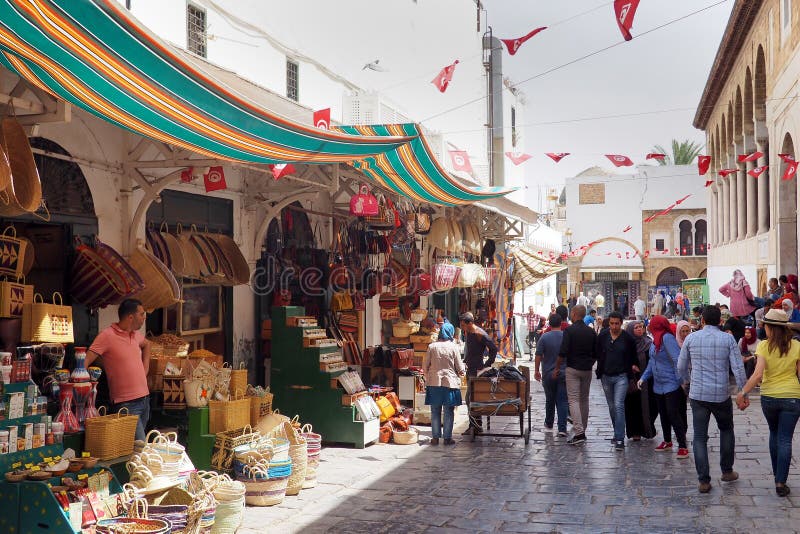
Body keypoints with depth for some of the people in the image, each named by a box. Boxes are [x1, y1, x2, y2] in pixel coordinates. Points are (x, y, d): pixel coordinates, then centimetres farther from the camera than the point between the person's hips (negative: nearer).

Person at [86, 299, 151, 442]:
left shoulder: (136, 335, 11)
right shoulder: (107, 336, -11)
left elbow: (146, 345, 35)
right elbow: (85, 362, -16)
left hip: (144, 398, 8)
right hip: (127, 403, -8)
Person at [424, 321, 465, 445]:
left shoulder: (432, 347, -1)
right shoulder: (454, 347, -6)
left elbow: (425, 366, 3)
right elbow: (460, 368, -2)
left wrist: (428, 379, 18)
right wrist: (461, 373, 20)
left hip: (434, 383, 2)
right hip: (450, 383, -2)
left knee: (435, 412, 8)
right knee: (449, 412, 6)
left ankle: (435, 437, 10)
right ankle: (447, 438, 8)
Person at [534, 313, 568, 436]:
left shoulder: (544, 337, -8)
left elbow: (538, 356, -7)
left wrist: (536, 371, 5)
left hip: (548, 374, 0)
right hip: (564, 373, 0)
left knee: (549, 400, 15)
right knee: (562, 401, 1)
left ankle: (549, 424, 29)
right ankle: (562, 428, -7)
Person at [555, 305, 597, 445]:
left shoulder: (569, 330, -10)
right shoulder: (591, 332, 7)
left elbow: (563, 352, -14)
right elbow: (596, 353, 10)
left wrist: (557, 368, -4)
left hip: (572, 369, -5)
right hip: (587, 370, 5)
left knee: (573, 399, -7)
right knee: (584, 399, 13)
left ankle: (579, 432, -18)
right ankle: (582, 431, 18)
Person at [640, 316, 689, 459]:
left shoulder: (667, 338, -18)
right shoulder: (656, 340, 10)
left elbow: (677, 360, -23)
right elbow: (652, 362, 18)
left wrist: (681, 380, -24)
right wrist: (644, 378, 13)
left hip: (671, 385, -9)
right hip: (658, 385, 9)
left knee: (673, 414, -10)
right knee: (663, 414, 17)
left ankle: (683, 446, -5)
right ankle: (667, 442, 30)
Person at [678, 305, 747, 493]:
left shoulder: (691, 338, 0)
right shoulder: (728, 339, -5)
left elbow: (681, 367, 8)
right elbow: (738, 368, -10)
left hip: (698, 394, 0)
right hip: (721, 394, 0)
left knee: (700, 437, 5)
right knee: (726, 430, 24)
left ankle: (703, 481, 2)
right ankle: (727, 471, 29)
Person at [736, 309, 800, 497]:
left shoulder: (764, 346, -10)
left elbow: (758, 375, -18)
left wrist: (742, 393, -12)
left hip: (769, 397, 1)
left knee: (774, 434, 23)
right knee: (785, 440, 3)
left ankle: (777, 473, 33)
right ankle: (780, 482, -1)